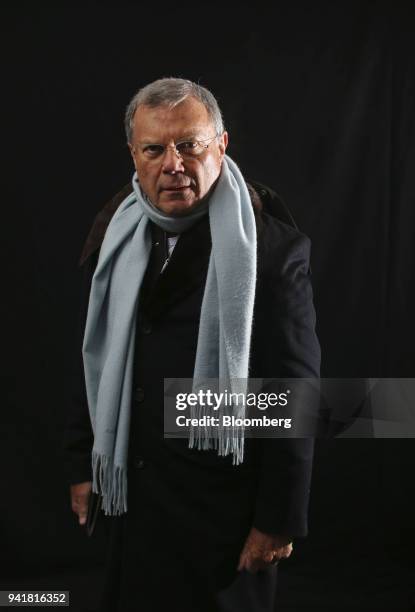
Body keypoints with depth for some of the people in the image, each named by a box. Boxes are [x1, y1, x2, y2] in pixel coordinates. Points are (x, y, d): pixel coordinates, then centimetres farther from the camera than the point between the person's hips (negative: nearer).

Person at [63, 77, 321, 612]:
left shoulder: (271, 247, -15)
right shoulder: (114, 238, 1)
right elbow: (91, 360, 9)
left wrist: (280, 519, -13)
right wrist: (81, 463, 11)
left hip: (225, 503, -5)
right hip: (132, 492, 5)